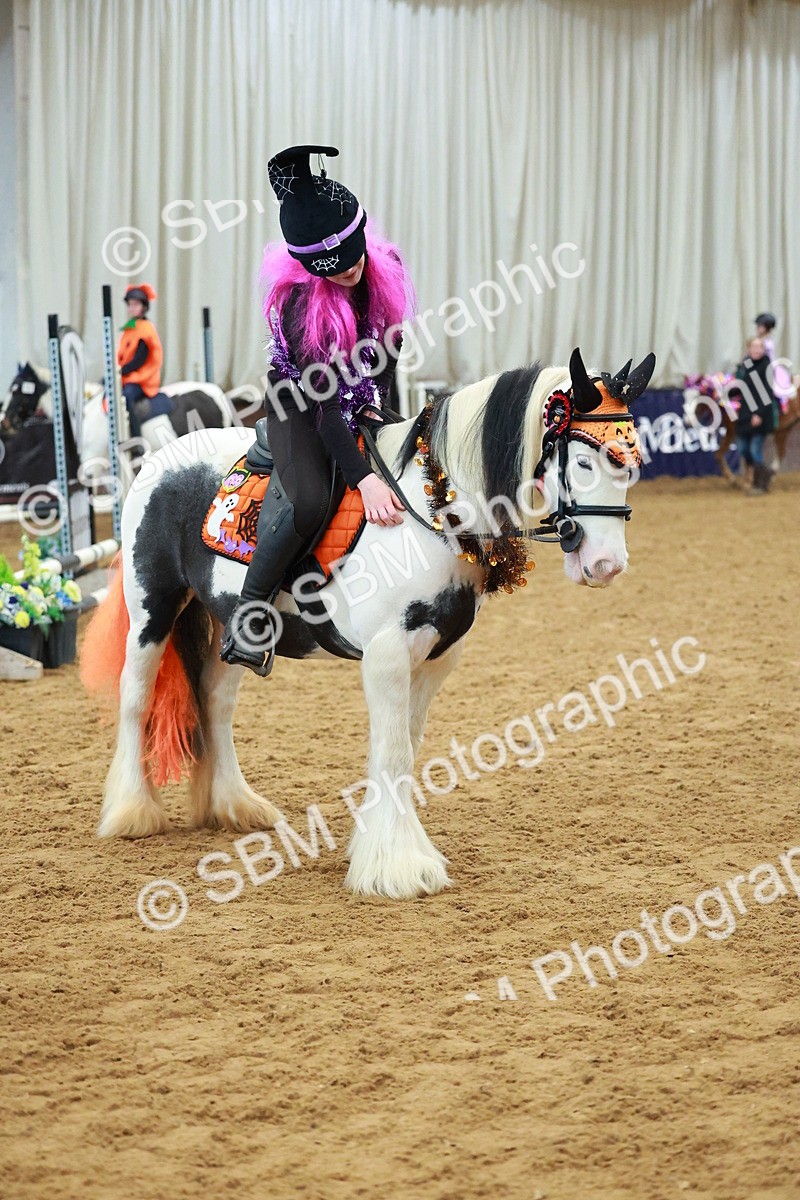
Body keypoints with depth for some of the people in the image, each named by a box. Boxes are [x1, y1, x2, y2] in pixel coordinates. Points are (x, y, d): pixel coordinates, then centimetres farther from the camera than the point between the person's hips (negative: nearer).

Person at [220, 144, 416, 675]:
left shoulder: (386, 269, -12)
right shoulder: (300, 301, -29)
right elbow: (322, 401, -31)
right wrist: (362, 478, -37)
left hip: (363, 407, 7)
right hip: (300, 410, -7)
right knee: (311, 502, -32)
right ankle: (249, 615, -19)